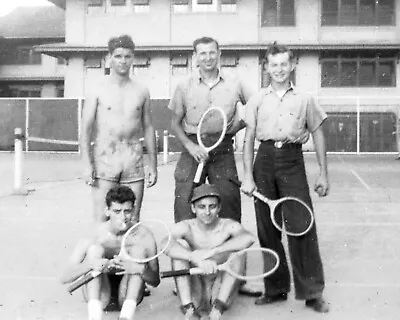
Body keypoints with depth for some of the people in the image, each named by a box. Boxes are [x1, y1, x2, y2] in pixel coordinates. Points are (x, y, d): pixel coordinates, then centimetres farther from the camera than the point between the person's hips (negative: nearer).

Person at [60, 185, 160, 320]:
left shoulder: (144, 236, -12)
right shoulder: (94, 236, -14)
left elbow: (155, 281, -10)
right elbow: (64, 278, -18)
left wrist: (141, 269, -34)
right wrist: (90, 264, -39)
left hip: (128, 295, 1)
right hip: (100, 295, -1)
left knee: (139, 249, -21)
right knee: (95, 248, -22)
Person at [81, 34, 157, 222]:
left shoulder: (141, 91, 9)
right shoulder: (98, 90, 0)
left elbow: (148, 128, 13)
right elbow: (86, 129, -1)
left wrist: (153, 164, 10)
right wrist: (87, 163, -10)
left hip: (133, 158, 3)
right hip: (104, 158, -2)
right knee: (102, 220, -4)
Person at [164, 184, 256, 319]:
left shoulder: (228, 226, -7)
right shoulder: (185, 227, -6)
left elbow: (249, 238, -31)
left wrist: (212, 251, -38)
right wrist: (197, 259, -43)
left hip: (220, 292, 0)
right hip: (193, 296, 0)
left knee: (238, 249, -19)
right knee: (180, 245, -18)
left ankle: (218, 308, -22)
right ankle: (189, 309, -23)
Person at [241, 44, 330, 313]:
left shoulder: (304, 99, 8)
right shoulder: (257, 100, 9)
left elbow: (318, 134, 11)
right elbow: (249, 139, 7)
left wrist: (323, 174, 7)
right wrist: (248, 176, -2)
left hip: (292, 161, -1)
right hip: (265, 160, 2)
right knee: (267, 228, 5)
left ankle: (312, 292, 6)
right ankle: (275, 289, 18)